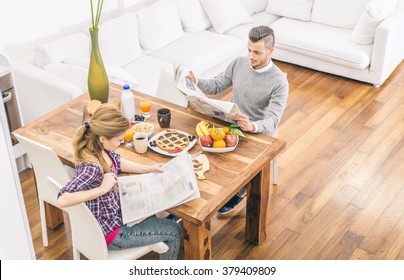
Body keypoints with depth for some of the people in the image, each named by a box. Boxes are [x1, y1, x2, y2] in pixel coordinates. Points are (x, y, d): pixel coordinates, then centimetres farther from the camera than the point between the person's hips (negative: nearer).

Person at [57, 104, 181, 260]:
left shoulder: (99, 147, -12)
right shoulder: (91, 168, -38)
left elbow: (118, 163, 8)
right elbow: (62, 199, -48)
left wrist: (150, 169, 1)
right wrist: (103, 188, -43)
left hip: (116, 210, 9)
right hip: (109, 231, -9)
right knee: (174, 232, 4)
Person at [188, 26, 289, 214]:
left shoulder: (279, 82, -19)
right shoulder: (239, 63, -3)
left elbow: (272, 121, -26)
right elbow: (217, 86, 8)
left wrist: (252, 126, -49)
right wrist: (196, 82, -13)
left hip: (258, 133, -5)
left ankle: (238, 192, 9)